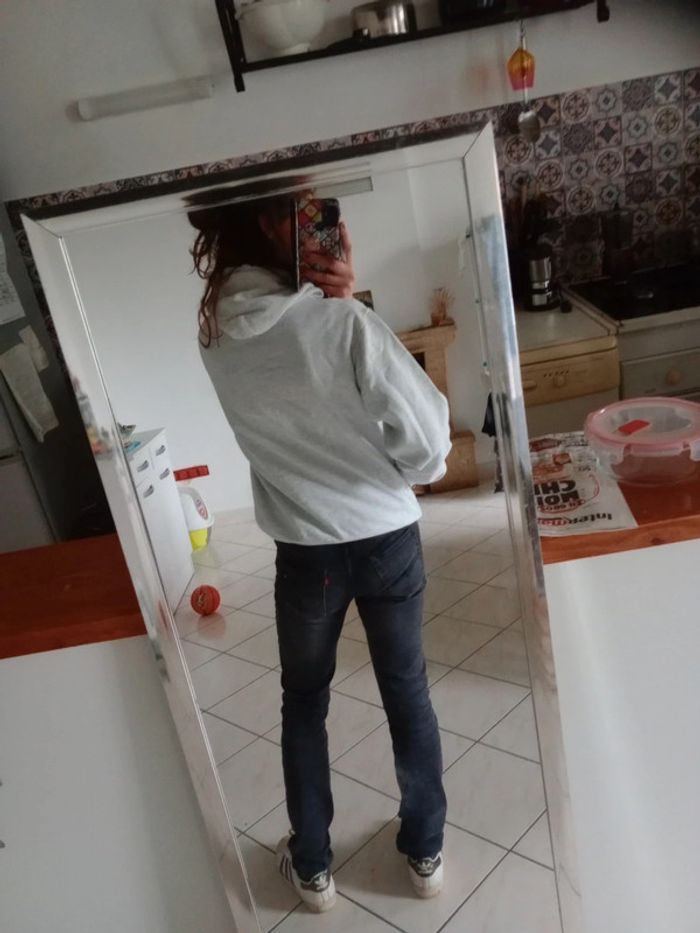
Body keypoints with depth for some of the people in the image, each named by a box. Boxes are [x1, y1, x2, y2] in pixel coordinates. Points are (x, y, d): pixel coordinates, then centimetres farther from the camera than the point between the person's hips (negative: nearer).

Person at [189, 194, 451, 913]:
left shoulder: (215, 333, -7)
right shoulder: (343, 322, -22)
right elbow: (426, 439, -18)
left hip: (303, 550, 3)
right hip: (387, 538, -2)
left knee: (303, 703, 22)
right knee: (406, 693, 19)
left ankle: (312, 867, 39)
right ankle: (425, 852, 39)